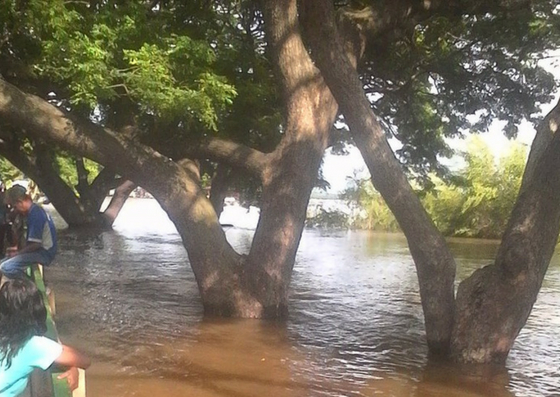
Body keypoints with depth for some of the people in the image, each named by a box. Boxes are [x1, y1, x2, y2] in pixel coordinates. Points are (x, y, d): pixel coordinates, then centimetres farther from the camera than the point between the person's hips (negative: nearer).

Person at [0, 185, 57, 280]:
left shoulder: (35, 214, -21)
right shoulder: (36, 210, 12)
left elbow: (35, 244, -22)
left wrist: (18, 253, -10)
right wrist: (18, 248, 12)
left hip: (43, 254, -11)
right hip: (42, 250, 11)